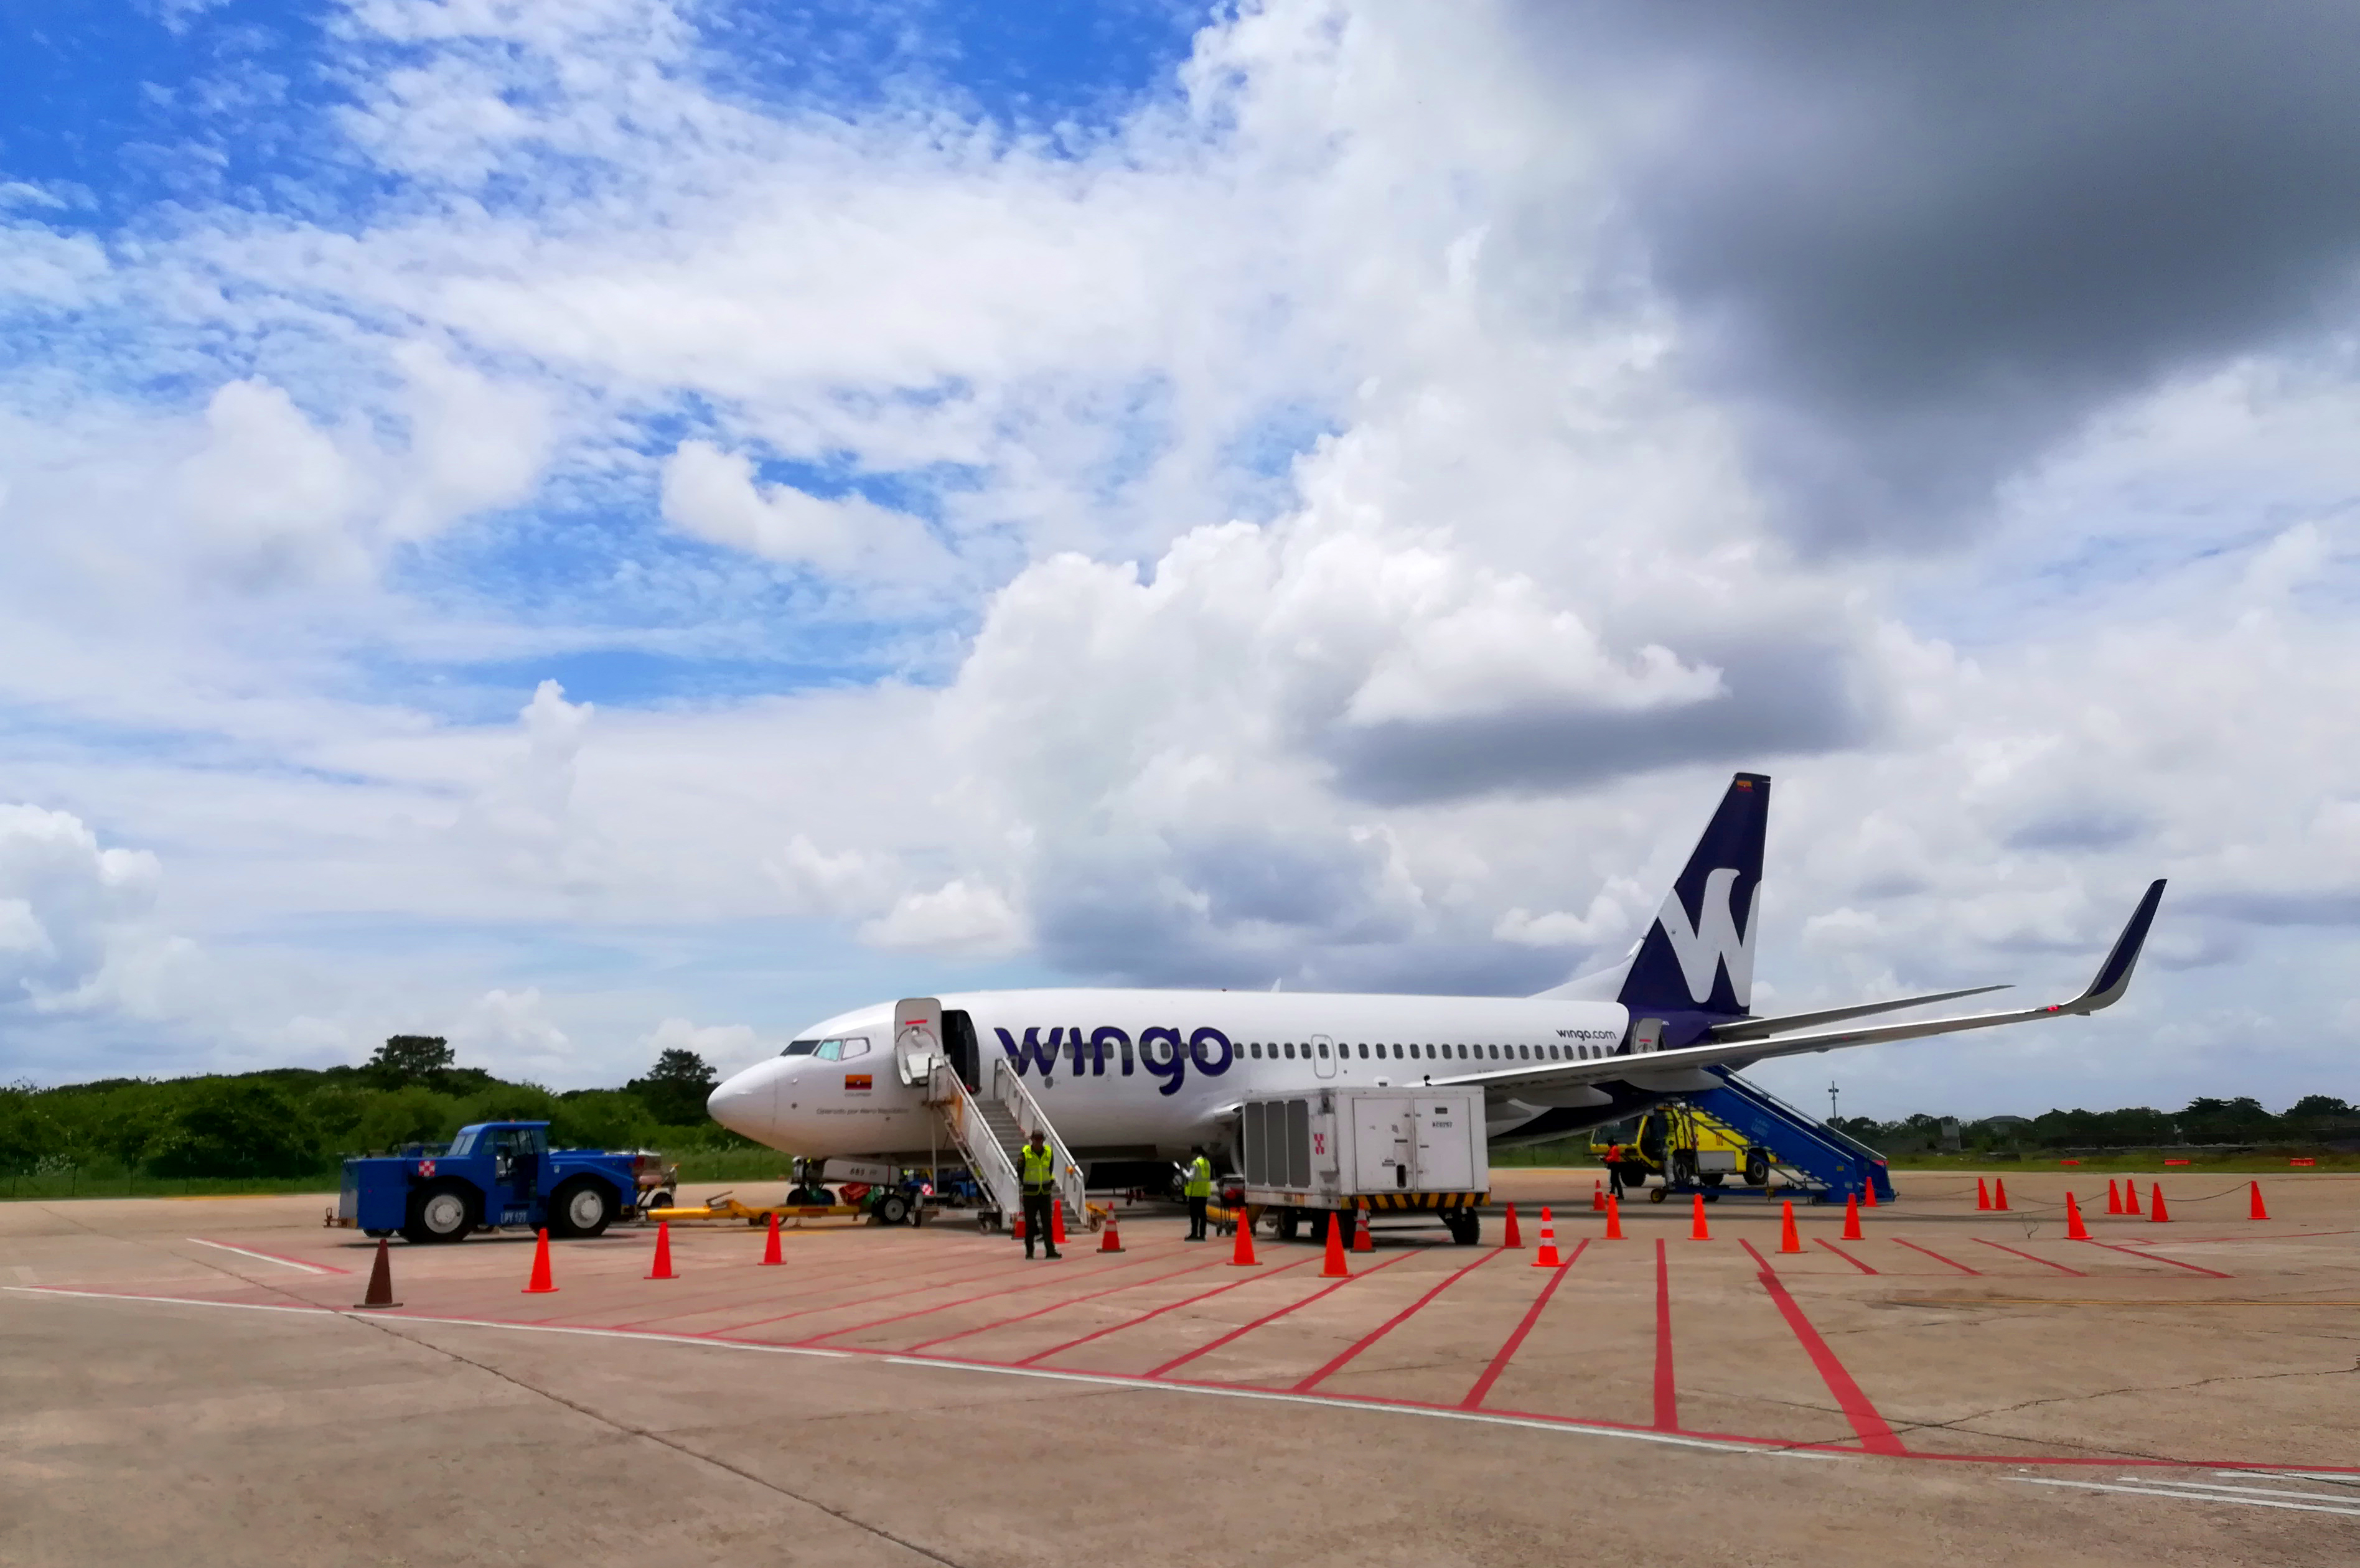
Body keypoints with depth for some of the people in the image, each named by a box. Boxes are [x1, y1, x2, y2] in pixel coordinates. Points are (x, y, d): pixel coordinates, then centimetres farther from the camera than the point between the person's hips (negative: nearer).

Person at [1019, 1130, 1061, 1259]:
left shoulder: (1049, 1153, 2)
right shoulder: (1025, 1154, -9)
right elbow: (1020, 1172, 1)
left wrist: (1050, 1184, 7)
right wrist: (1028, 1185, 3)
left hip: (1046, 1193, 3)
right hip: (1030, 1194, -3)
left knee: (1047, 1223, 2)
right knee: (1030, 1223, 3)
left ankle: (1051, 1250, 4)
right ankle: (1029, 1251, 11)